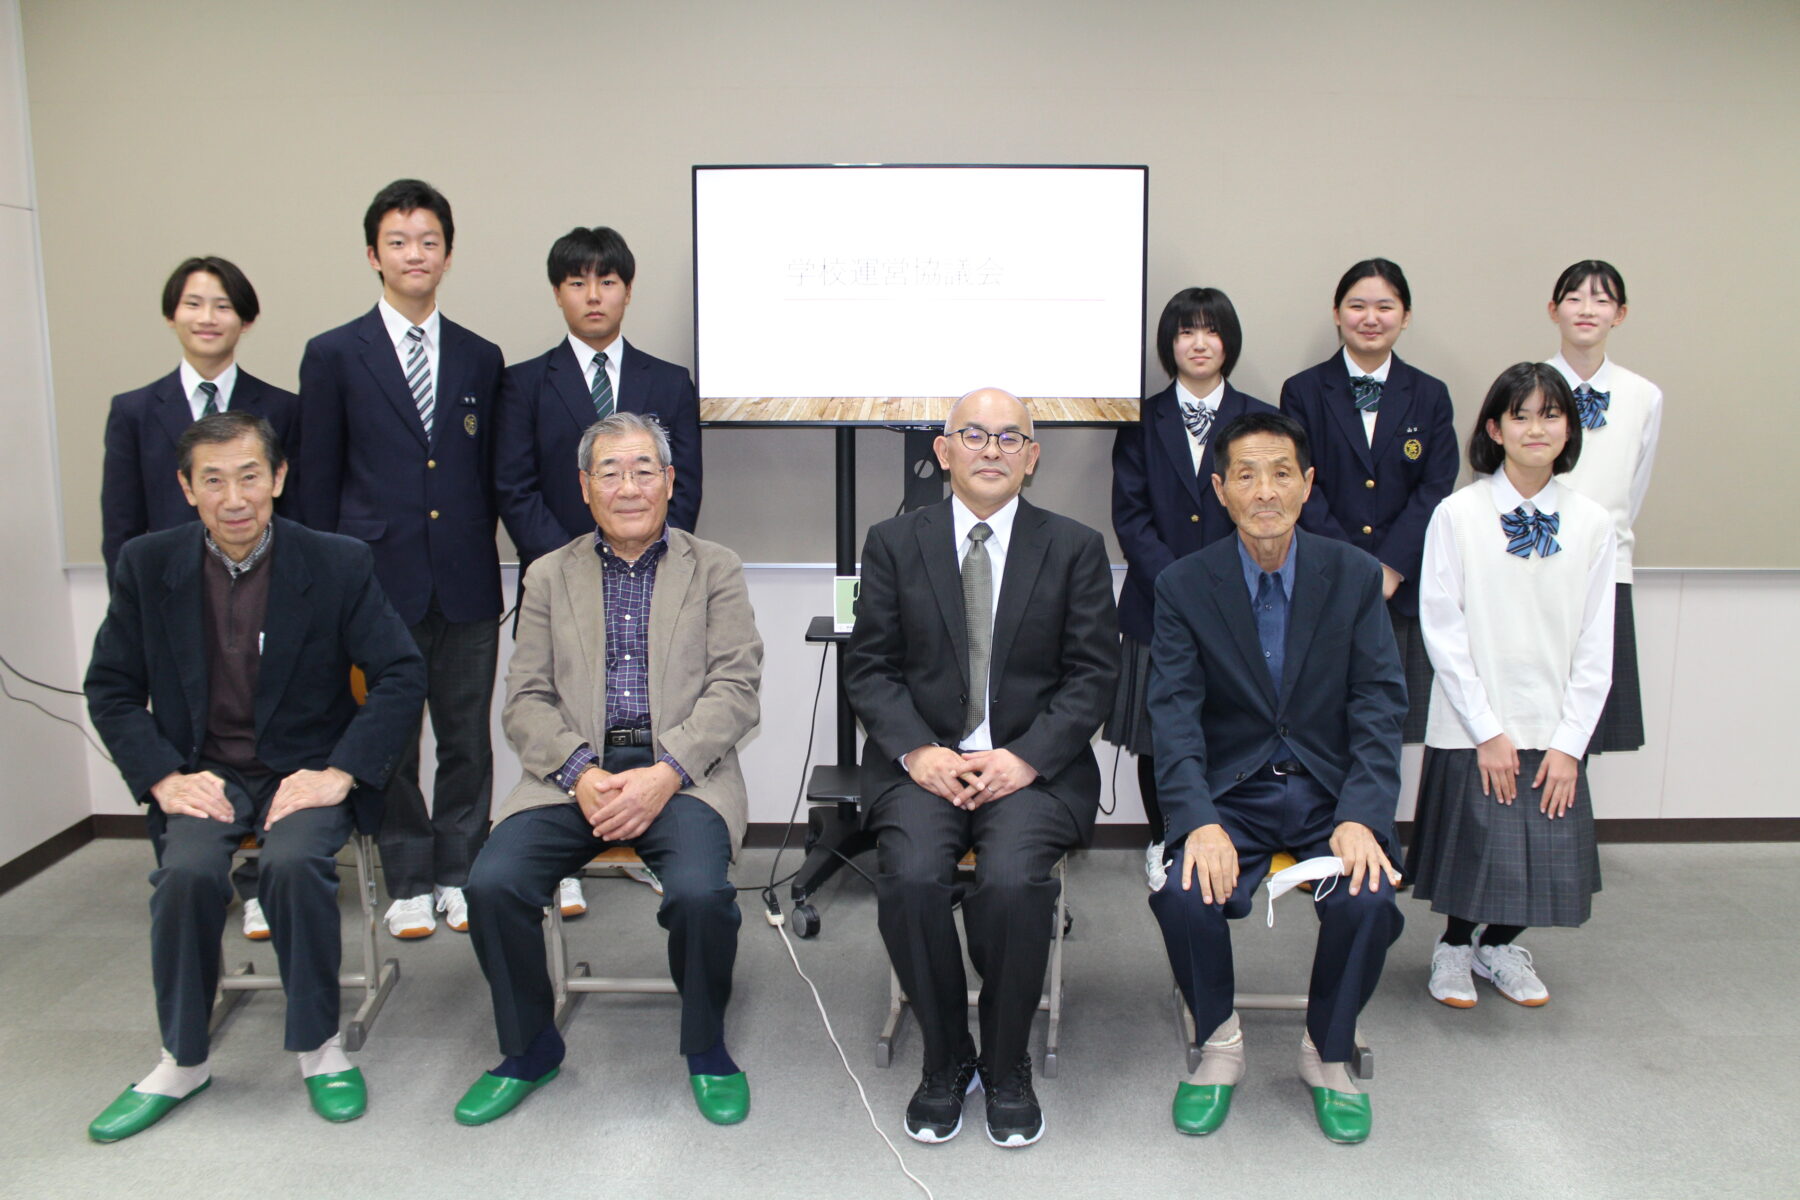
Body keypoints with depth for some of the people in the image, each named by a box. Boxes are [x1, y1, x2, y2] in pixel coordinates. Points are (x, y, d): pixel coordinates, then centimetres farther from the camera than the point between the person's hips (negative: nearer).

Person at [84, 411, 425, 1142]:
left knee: (294, 862, -31)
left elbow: (403, 676, -6)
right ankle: (183, 1062, -3)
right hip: (203, 772, 2)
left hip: (304, 770, -2)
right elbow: (110, 689, 7)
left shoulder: (338, 565, -5)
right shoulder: (146, 566, 2)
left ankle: (319, 1048, -7)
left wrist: (339, 773, -15)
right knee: (187, 871, -27)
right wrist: (163, 777, -8)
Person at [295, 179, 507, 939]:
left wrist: (483, 563, 6)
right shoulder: (334, 356, 2)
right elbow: (319, 483, 2)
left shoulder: (481, 359, 9)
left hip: (466, 585, 2)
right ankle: (408, 882, 21)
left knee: (467, 740, 9)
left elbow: (490, 477, 11)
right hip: (379, 582, -2)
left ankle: (458, 875, 23)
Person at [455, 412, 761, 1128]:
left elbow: (734, 690, -1)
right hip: (574, 771, 3)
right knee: (492, 883, -21)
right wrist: (580, 773, -12)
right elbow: (526, 700, 7)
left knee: (701, 892, -29)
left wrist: (665, 773, -16)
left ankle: (706, 1048, 1)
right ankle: (530, 1048, 6)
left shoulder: (715, 570, 10)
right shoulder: (550, 577, 15)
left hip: (680, 771, -2)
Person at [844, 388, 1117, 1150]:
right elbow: (869, 666, 5)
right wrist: (918, 751, -12)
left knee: (1014, 881, -29)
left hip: (1033, 763, -1)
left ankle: (1007, 1068, -2)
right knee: (911, 878, -27)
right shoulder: (894, 543, 8)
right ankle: (945, 1062, -1)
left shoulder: (1075, 549, 7)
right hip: (923, 758, 1)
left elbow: (1093, 675, 2)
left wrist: (1026, 757, -13)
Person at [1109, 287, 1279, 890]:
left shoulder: (1258, 420, 5)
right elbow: (1130, 515, -2)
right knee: (1157, 733, 7)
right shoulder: (1142, 421, 5)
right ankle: (1163, 843, 24)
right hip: (1156, 606, 0)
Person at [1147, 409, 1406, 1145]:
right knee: (1183, 893, -28)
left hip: (1330, 791, 1)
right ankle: (1220, 1045, 4)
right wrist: (1198, 822, -26)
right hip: (1231, 792, 0)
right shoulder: (1184, 586, -2)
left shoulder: (1354, 576, 0)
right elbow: (1175, 716, -10)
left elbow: (1378, 706, -4)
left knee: (1368, 900, -27)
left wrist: (1361, 817, -20)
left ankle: (1327, 1054, 5)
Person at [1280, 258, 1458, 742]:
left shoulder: (1430, 396, 12)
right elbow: (1303, 491, -3)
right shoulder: (1303, 392, 6)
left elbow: (1434, 492, 2)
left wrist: (1389, 569, -11)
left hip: (1403, 591, 2)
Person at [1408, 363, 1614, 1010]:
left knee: (1545, 852, 8)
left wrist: (1570, 742, -5)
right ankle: (1454, 945, 34)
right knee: (1473, 847, 5)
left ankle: (1500, 945, 37)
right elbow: (1442, 631, -8)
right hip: (1472, 730, -3)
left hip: (1553, 731, 3)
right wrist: (1488, 731, -11)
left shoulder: (1592, 524, 1)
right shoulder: (1457, 515, -7)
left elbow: (1595, 648, 2)